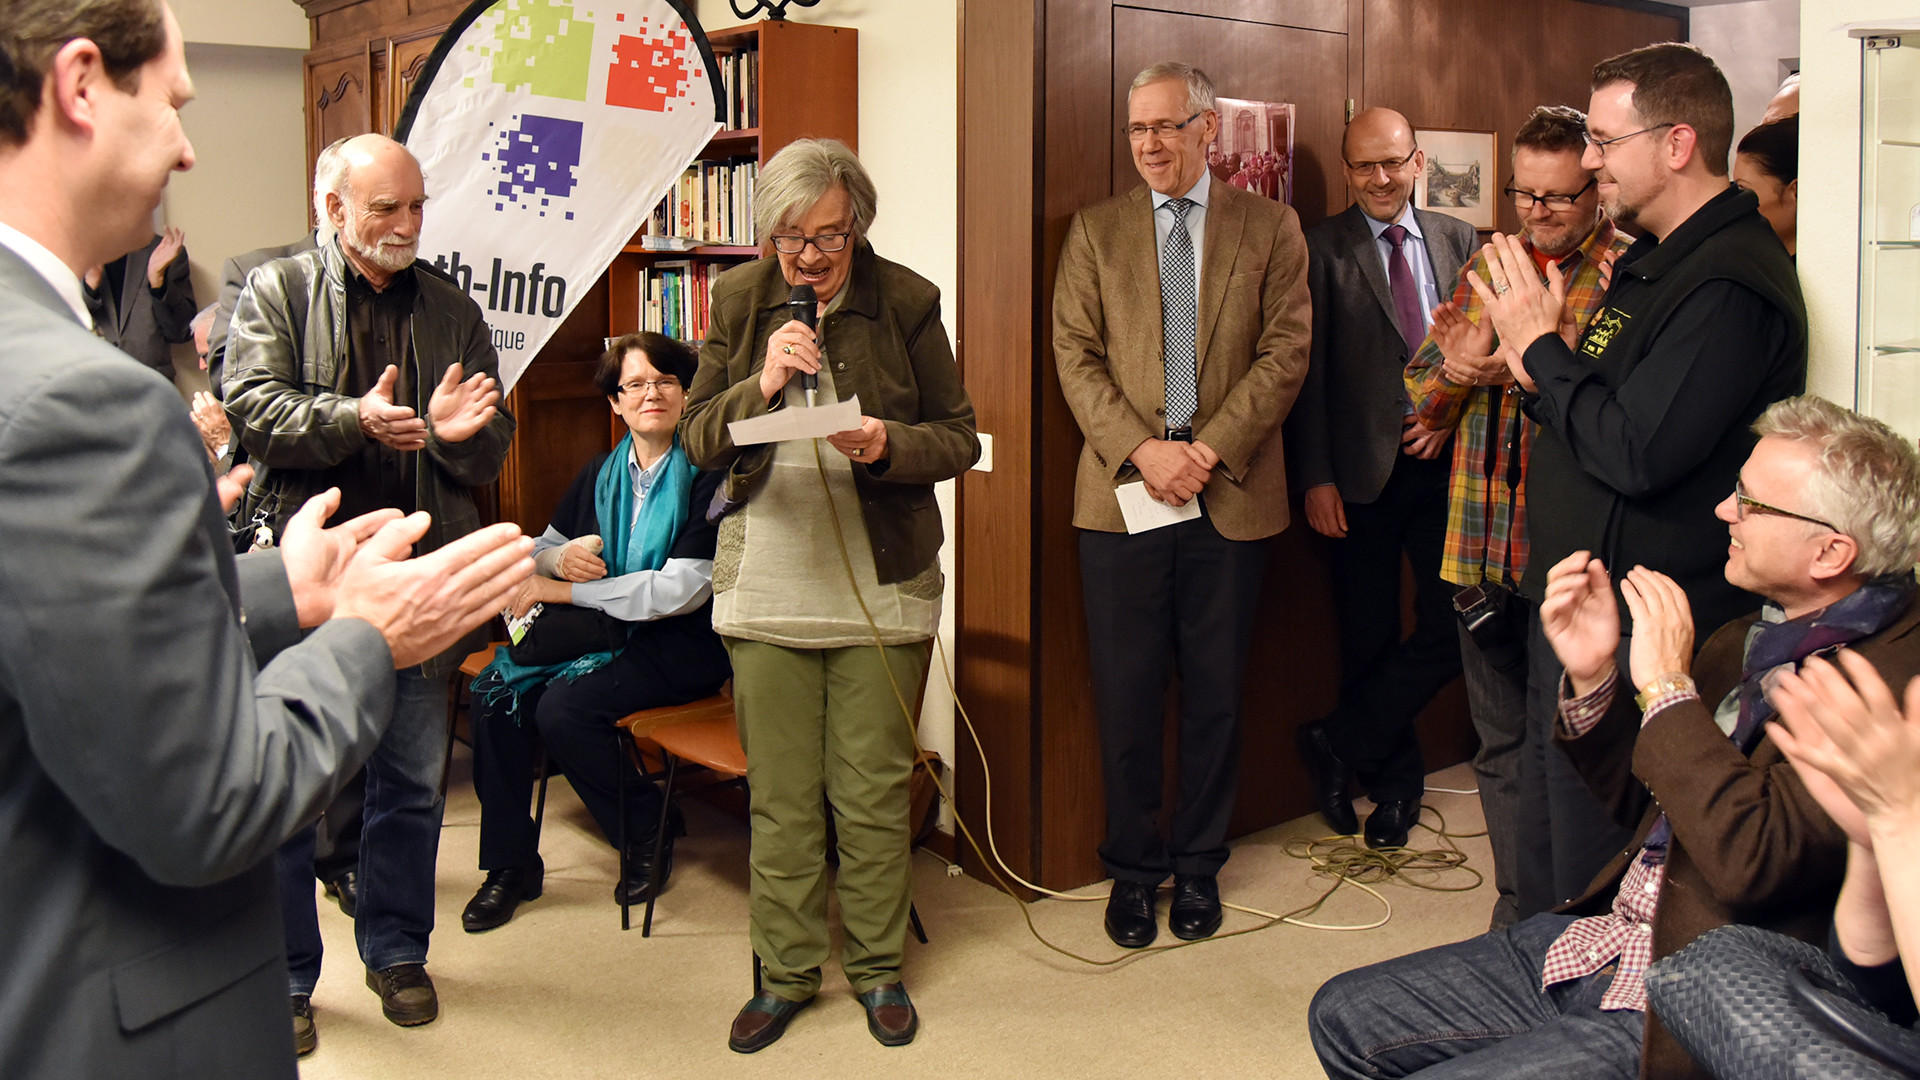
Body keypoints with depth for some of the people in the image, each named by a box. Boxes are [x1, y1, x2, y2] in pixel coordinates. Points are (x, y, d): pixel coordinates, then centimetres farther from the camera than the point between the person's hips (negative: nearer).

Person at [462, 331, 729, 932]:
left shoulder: (707, 477, -9)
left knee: (564, 707, -27)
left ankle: (650, 836, -2)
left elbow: (682, 589, -18)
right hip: (603, 630, 7)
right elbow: (540, 550, 17)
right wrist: (560, 557, -11)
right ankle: (510, 865, -3)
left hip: (679, 646, -6)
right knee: (497, 691, -16)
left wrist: (561, 590, -15)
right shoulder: (600, 475, 12)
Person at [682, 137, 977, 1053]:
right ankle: (787, 972, 25)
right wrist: (761, 385, -16)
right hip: (766, 586, 2)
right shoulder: (740, 300, 4)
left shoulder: (907, 301, -2)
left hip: (882, 587, -1)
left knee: (875, 792, 7)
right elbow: (697, 437, 2)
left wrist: (891, 445, -20)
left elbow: (960, 438, 1)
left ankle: (878, 968, 25)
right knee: (779, 797, 9)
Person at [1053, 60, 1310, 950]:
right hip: (1121, 493, 0)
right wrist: (1142, 449, -12)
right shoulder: (1096, 231, 8)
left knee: (1216, 692, 8)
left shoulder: (1270, 229, 6)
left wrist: (1211, 450, -12)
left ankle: (1198, 863, 24)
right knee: (1126, 694, 5)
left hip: (1232, 495, 0)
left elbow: (1285, 353, -1)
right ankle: (1133, 866, 21)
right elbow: (1076, 356, 2)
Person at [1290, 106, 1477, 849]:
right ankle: (1395, 781, 26)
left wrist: (1451, 418, -5)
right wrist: (1315, 478, -9)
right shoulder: (1322, 248, 0)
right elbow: (1307, 370, -4)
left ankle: (1338, 744, 13)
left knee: (1451, 627, -4)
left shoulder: (1459, 242, 10)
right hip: (1363, 473, -2)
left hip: (1443, 461, 3)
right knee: (1371, 640, 7)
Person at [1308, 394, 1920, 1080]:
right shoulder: (1746, 641, 9)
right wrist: (1592, 676, 0)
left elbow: (1751, 862, -28)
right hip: (1594, 945, 9)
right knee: (1343, 1017, 6)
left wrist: (1667, 686, -19)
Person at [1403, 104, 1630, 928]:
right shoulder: (1487, 266, 13)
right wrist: (1455, 370, -7)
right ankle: (1519, 923, 28)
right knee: (1502, 747, 14)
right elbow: (1420, 402, 14)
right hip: (1484, 549, 6)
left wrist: (1526, 365, -23)